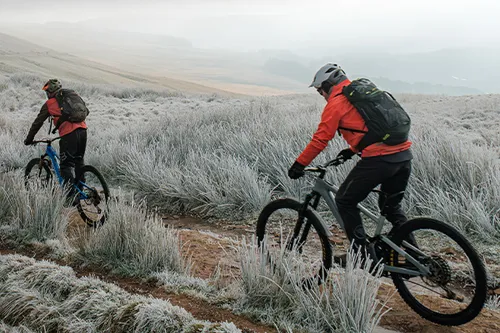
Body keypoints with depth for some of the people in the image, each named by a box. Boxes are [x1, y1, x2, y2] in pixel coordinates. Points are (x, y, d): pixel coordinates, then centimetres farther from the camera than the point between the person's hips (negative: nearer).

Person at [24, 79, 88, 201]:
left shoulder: (49, 104, 9)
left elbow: (37, 122, 14)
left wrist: (29, 139, 25)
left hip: (69, 134, -6)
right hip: (82, 130, 6)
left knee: (66, 166, -1)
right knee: (79, 162, 20)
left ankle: (71, 195, -8)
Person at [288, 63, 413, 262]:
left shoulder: (336, 103, -1)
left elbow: (320, 139, -3)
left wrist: (299, 164, 6)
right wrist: (353, 150, 39)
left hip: (379, 159, -8)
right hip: (404, 155, 8)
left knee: (345, 201, 9)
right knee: (391, 206, 26)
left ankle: (364, 254, 9)